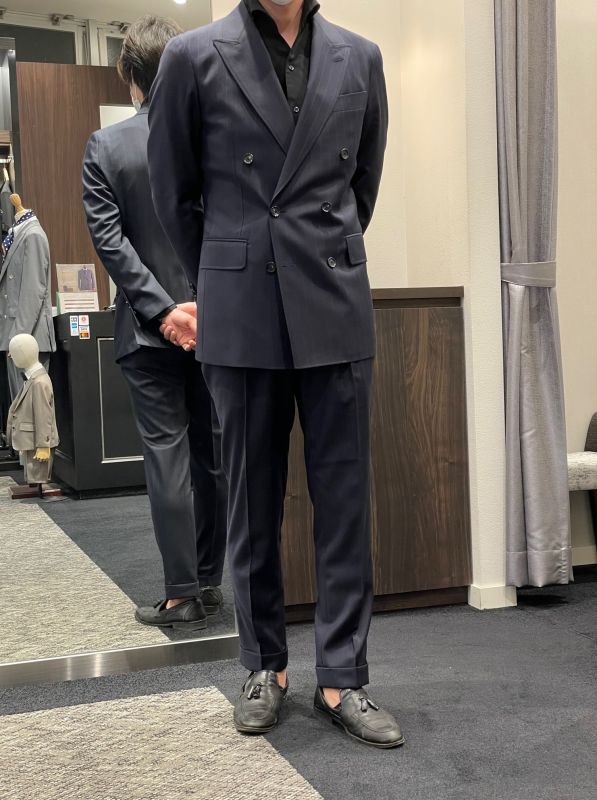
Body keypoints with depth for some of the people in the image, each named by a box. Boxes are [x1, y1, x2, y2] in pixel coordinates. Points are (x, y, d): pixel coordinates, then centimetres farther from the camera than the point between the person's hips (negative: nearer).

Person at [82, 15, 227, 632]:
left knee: (167, 454, 2)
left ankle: (182, 593, 5)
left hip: (149, 327, -2)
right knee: (212, 451, 11)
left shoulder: (106, 147, -6)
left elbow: (109, 238, -12)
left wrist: (161, 307, -13)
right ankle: (209, 581, 21)